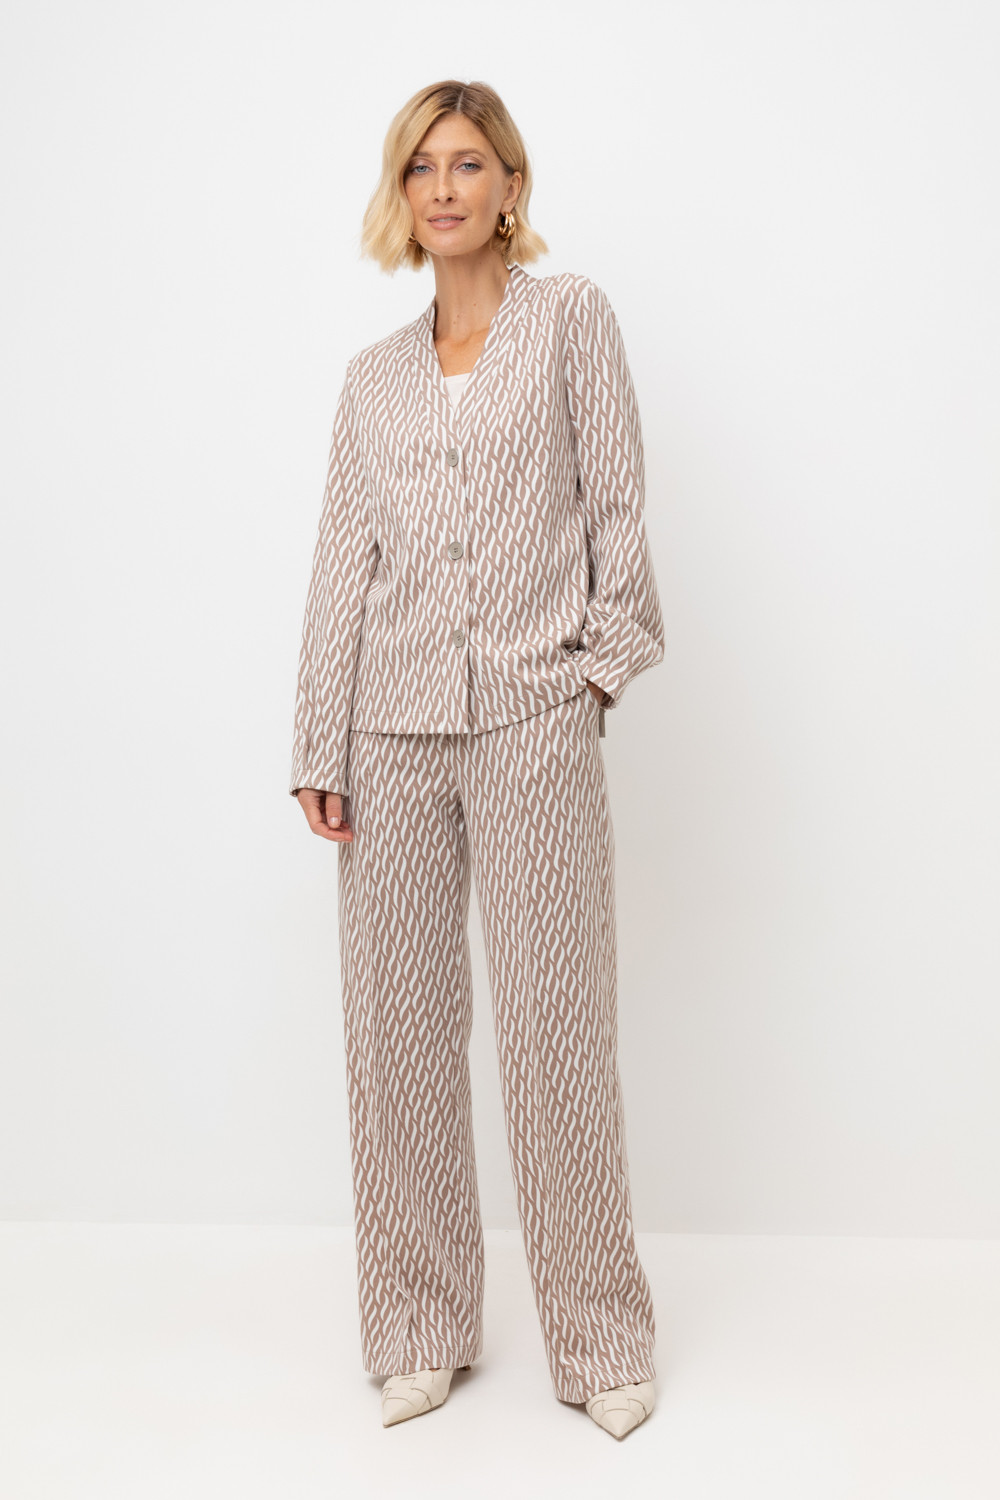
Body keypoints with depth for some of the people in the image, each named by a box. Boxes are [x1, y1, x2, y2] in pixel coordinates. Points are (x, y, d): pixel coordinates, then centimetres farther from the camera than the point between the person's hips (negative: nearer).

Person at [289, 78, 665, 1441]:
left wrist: (602, 663, -2)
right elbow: (344, 564, 11)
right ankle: (423, 1329, 20)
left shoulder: (570, 317, 7)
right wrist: (322, 752, 6)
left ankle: (600, 1339, 14)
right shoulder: (374, 376, 15)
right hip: (395, 730, 4)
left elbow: (616, 506, 4)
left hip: (533, 722, -3)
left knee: (555, 1030, -2)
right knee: (398, 1024, 5)